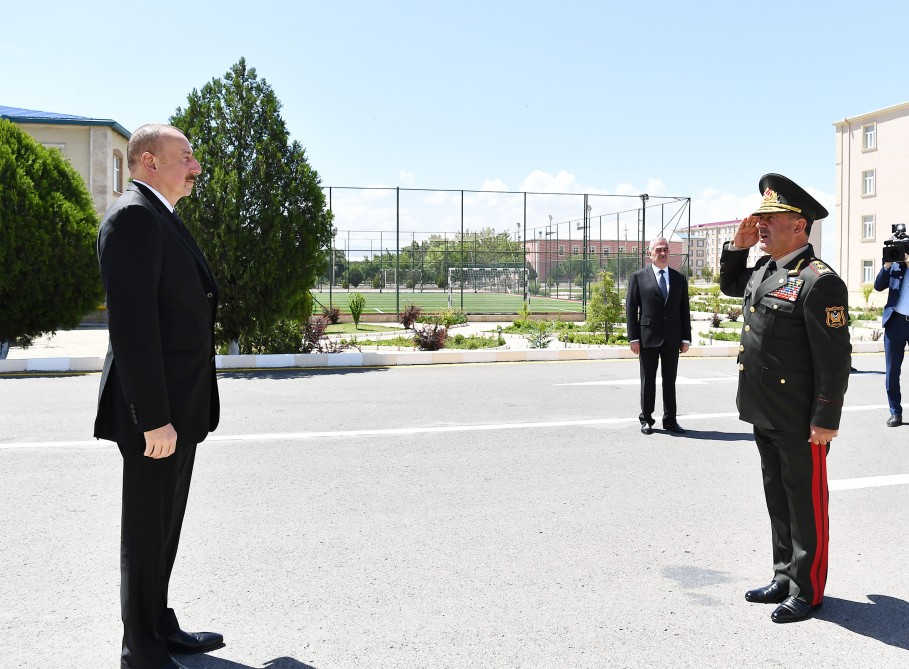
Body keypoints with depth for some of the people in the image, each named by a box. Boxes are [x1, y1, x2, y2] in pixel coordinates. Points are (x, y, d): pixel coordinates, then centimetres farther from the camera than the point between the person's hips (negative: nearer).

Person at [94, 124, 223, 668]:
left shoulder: (162, 219, 18)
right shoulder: (134, 216, -15)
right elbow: (132, 321, -22)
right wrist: (153, 417, -25)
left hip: (179, 405, 10)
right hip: (157, 409, -10)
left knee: (165, 526, 18)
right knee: (148, 530, 2)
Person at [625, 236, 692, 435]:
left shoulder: (680, 279, 10)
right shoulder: (638, 277, 1)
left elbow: (684, 310, 10)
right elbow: (631, 308, -2)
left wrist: (686, 338, 3)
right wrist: (633, 337, -8)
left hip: (672, 338, 3)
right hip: (648, 338, -3)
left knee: (670, 381, 8)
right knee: (648, 381, 5)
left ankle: (670, 420, 16)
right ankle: (646, 420, 14)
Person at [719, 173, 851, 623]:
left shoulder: (819, 281, -19)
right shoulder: (764, 270, 8)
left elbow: (835, 357, -19)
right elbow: (730, 285, 30)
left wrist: (826, 420, -18)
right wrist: (738, 245, 12)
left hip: (801, 422, -9)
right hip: (764, 413, 9)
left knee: (806, 503, 7)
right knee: (778, 500, 19)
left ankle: (807, 590, 22)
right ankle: (784, 577, 34)